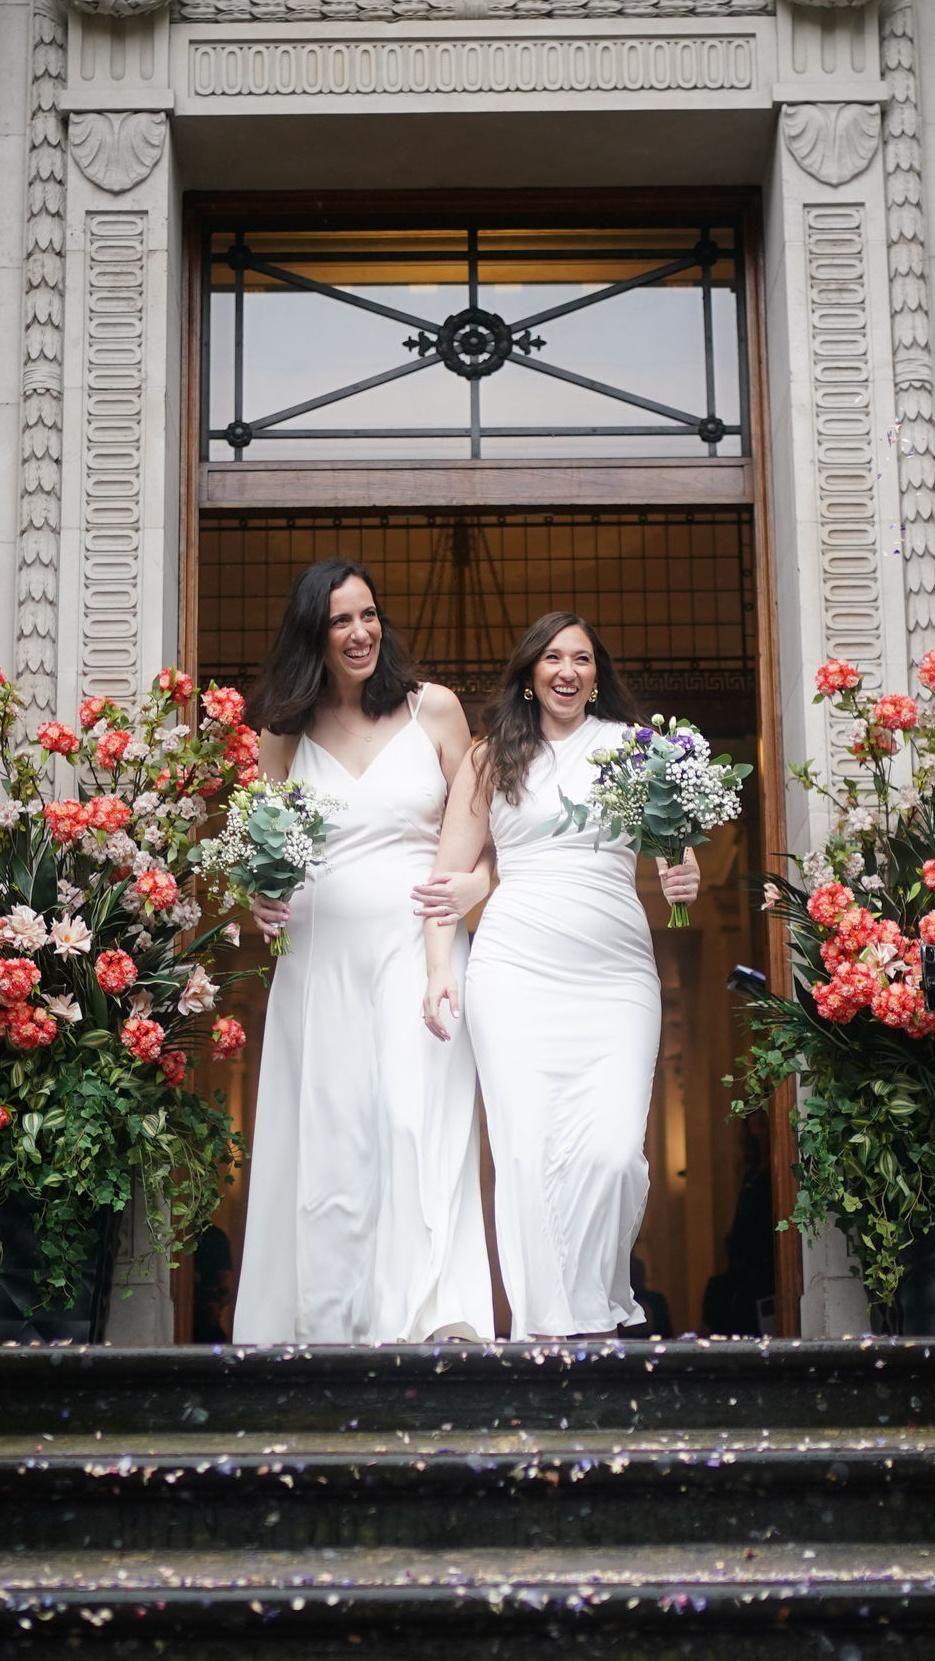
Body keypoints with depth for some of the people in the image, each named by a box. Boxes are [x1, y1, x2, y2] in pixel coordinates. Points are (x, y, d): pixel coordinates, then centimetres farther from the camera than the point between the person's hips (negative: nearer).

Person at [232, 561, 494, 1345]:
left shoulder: (433, 709, 5)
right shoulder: (284, 732, 10)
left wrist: (477, 883, -13)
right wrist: (261, 900, -6)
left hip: (418, 947, -2)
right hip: (320, 955, 2)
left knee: (419, 1120, -15)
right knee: (327, 1134, 3)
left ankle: (438, 1316, -19)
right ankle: (325, 1324, 10)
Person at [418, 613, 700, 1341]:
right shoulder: (493, 758, 13)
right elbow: (450, 871, 11)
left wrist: (684, 879, -10)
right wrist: (440, 970, 1)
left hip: (616, 974, 0)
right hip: (514, 971, 0)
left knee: (612, 1149, -13)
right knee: (528, 1149, -7)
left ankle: (597, 1310, 8)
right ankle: (554, 1322, 2)